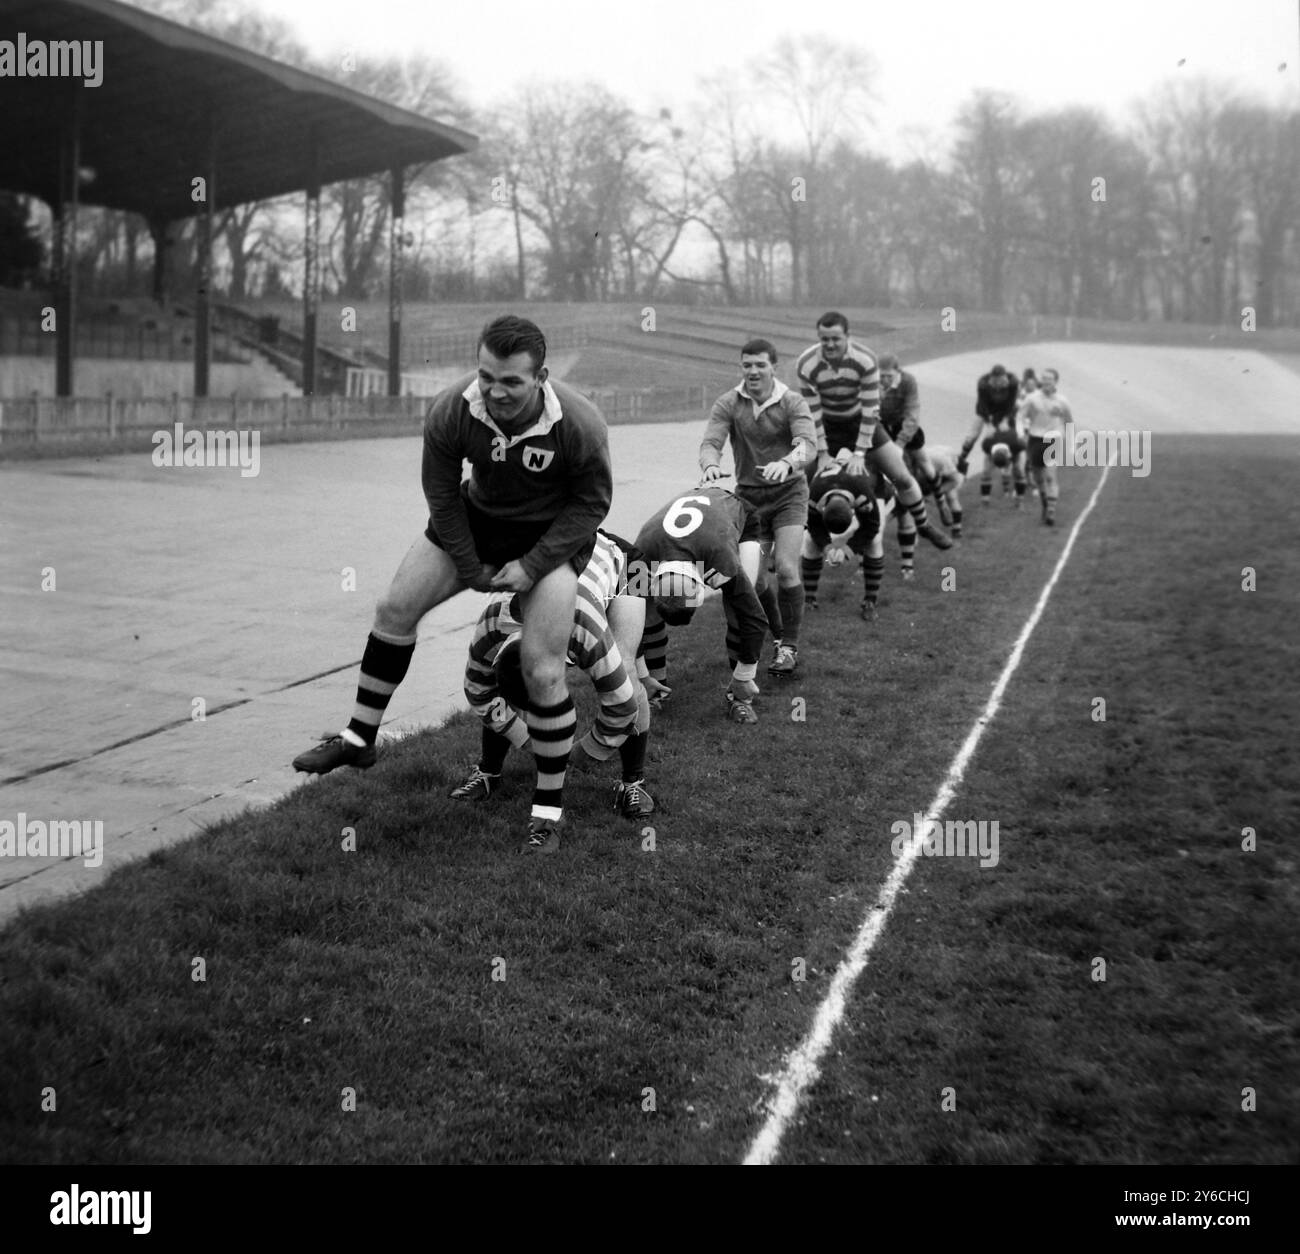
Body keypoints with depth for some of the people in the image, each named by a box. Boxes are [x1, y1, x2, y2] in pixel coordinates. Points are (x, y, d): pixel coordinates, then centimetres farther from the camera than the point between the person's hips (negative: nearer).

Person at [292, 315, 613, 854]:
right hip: (476, 518, 4)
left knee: (542, 672, -13)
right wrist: (469, 568, -5)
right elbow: (441, 494, -8)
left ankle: (547, 806, 5)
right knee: (394, 609, -1)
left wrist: (531, 565, -19)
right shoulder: (450, 413, -25)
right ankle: (359, 739, 18)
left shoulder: (580, 425, -31)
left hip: (552, 533, -3)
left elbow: (591, 503, -14)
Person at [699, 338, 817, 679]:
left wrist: (786, 463, -46)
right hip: (748, 496, 2)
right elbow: (711, 442, -15)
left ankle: (789, 647, -5)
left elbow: (807, 444, -23)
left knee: (786, 569, -16)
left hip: (788, 492, -2)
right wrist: (711, 465, -40)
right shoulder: (728, 404, -3)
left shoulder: (792, 402, -9)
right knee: (752, 577, 1)